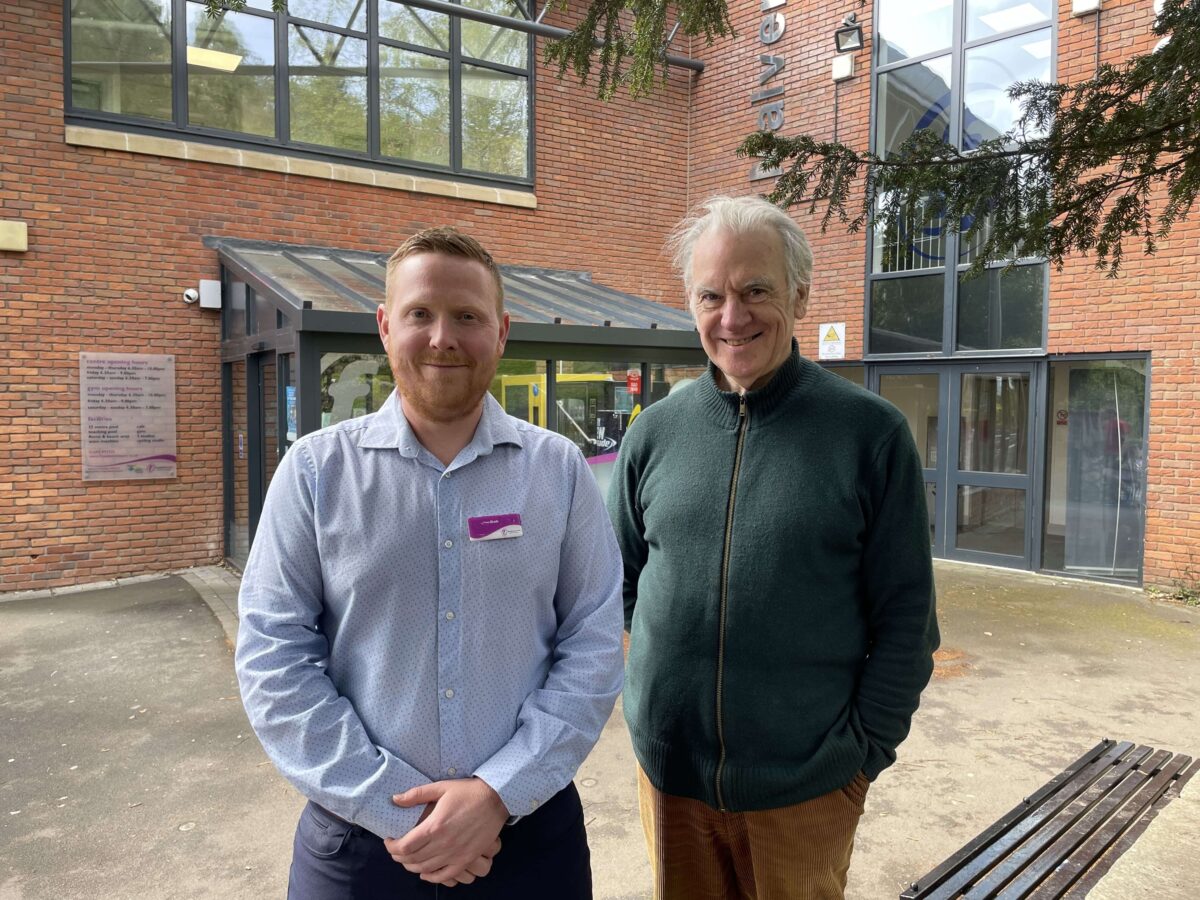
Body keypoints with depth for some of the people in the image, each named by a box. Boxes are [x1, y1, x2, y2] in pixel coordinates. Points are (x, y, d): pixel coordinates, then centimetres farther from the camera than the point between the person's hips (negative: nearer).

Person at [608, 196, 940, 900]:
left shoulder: (872, 433, -9)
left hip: (805, 786, -2)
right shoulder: (655, 433, 0)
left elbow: (906, 617, -6)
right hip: (669, 773, 3)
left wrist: (864, 748, -7)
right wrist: (650, 694, 3)